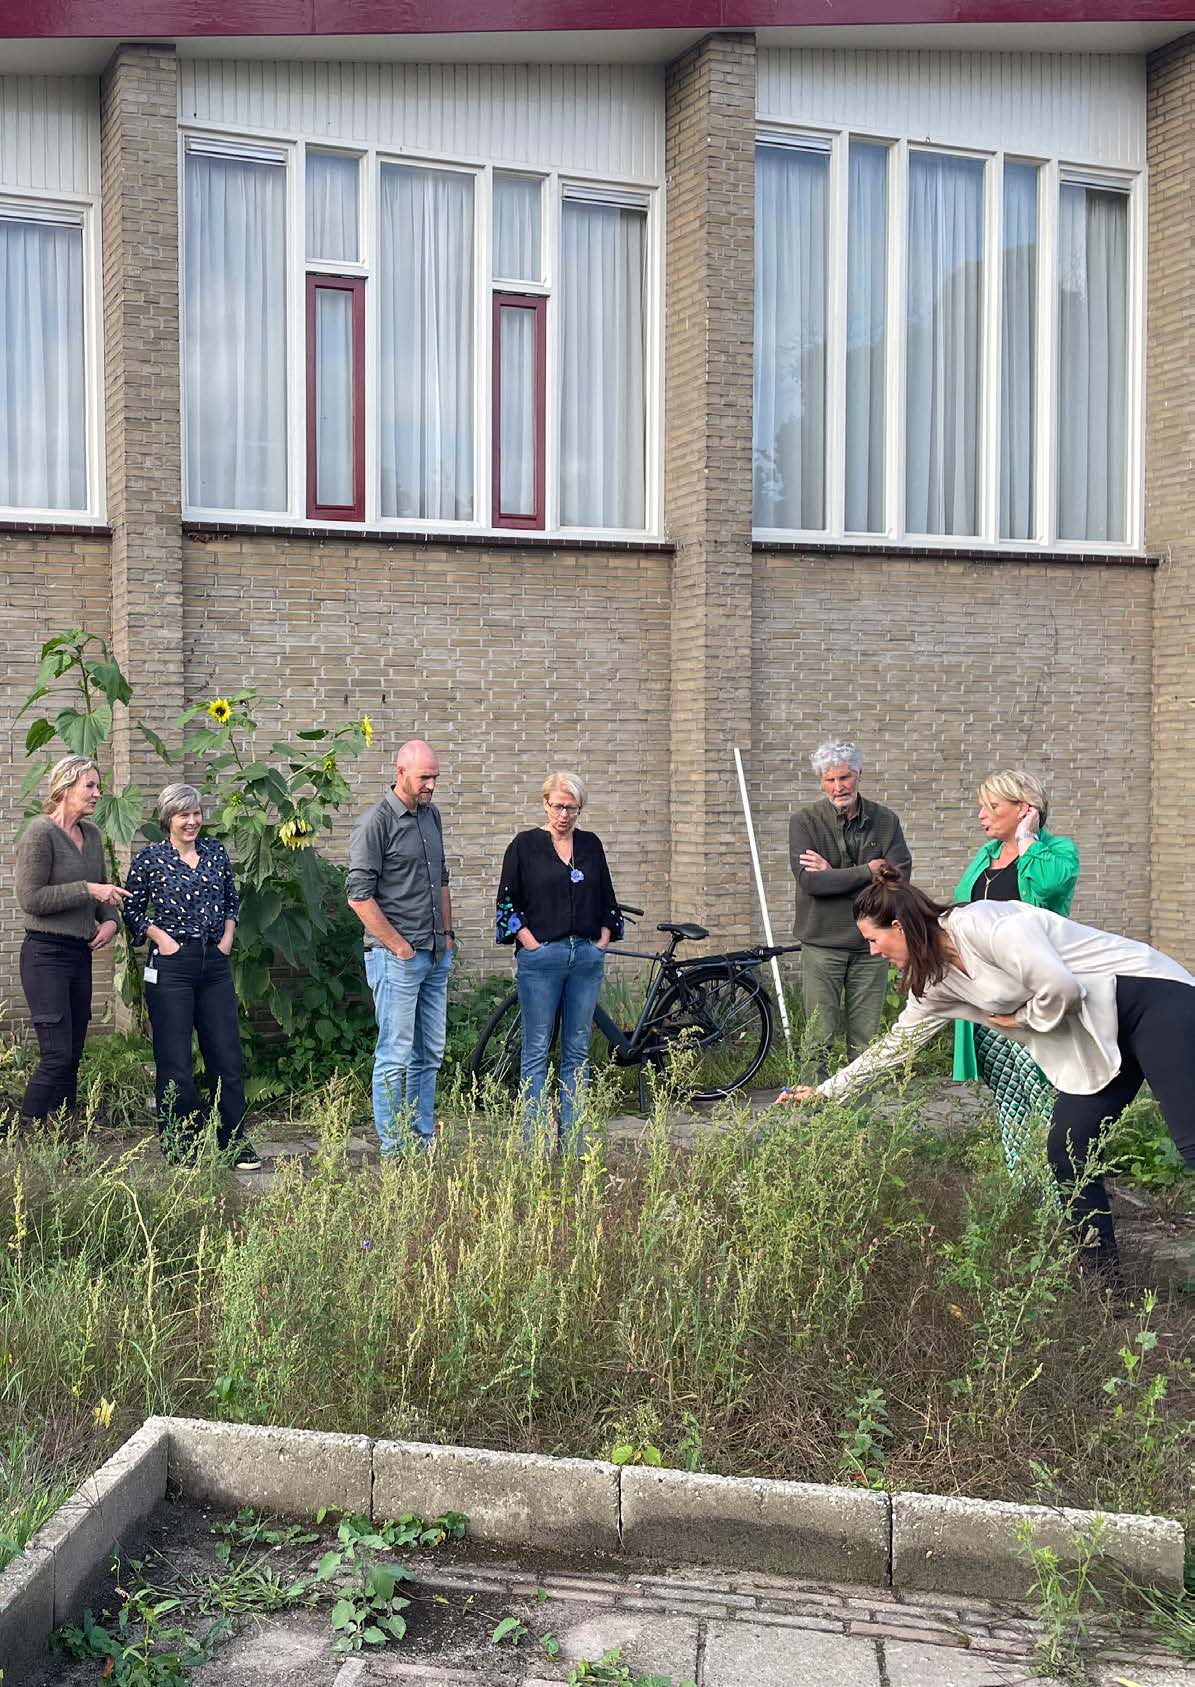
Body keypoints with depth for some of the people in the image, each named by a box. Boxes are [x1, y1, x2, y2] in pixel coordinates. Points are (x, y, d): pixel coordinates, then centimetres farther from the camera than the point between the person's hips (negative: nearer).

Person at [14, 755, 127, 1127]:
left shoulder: (91, 833, 11)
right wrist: (87, 890, -19)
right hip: (46, 953, -7)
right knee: (56, 1054, -10)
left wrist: (110, 920, 3)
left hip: (81, 954, 8)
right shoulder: (40, 832, -12)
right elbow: (30, 898, -16)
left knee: (73, 1054, 9)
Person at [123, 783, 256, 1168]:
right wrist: (160, 937, -10)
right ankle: (179, 1147, 12)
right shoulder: (150, 859, -3)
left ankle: (235, 1142, 14)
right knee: (174, 1061, 1)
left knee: (227, 1055, 5)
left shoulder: (216, 852, 9)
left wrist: (227, 936, 6)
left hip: (214, 963, 4)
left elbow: (232, 899, 20)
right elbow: (132, 911, 3)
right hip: (171, 966, -4)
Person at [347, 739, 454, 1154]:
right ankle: (394, 1151, 3)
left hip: (436, 956, 8)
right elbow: (359, 896, -15)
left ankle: (425, 1142, 22)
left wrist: (448, 935, 16)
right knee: (396, 1056, -4)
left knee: (429, 1054, 12)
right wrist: (399, 946, -13)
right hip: (396, 957, -8)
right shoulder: (375, 823, -11)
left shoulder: (432, 816, 13)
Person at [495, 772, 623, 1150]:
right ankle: (535, 1139, 2)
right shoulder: (524, 845, 1)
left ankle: (572, 1138, 13)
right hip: (541, 958, -4)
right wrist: (531, 943, -8)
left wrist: (603, 940, 7)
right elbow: (507, 902, 0)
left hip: (586, 957, 4)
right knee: (537, 1049, -2)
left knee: (578, 1050, 7)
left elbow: (607, 900, 18)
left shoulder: (591, 845, 12)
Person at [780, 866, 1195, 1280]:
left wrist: (1021, 1018, -7)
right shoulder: (936, 982, 8)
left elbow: (1061, 987, -26)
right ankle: (1101, 1272, 10)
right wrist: (823, 1091, 22)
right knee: (1065, 1152, 2)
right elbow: (894, 1044, 19)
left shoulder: (979, 924, -20)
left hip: (1154, 996, -9)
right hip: (1094, 1039, 9)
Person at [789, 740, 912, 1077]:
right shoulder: (805, 821, -2)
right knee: (818, 1041, -1)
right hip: (822, 945, -2)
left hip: (871, 945, 3)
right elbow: (809, 880, -16)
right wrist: (868, 870, -11)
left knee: (865, 1043, 7)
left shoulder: (885, 821, 5)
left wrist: (834, 873, -12)